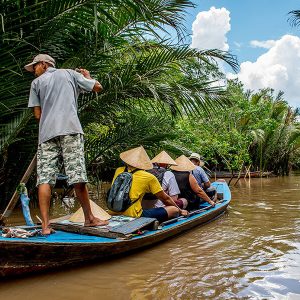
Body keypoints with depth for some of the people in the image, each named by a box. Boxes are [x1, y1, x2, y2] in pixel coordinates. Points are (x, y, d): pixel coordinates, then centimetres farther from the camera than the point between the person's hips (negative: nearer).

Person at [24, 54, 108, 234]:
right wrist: (87, 77, 38)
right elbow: (98, 87, 19)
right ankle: (89, 218, 9)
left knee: (45, 179, -1)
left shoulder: (36, 83, 20)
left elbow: (38, 114, 12)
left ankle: (45, 225, -6)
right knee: (78, 176, -1)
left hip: (47, 133, 1)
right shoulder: (69, 73, 20)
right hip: (70, 129, -1)